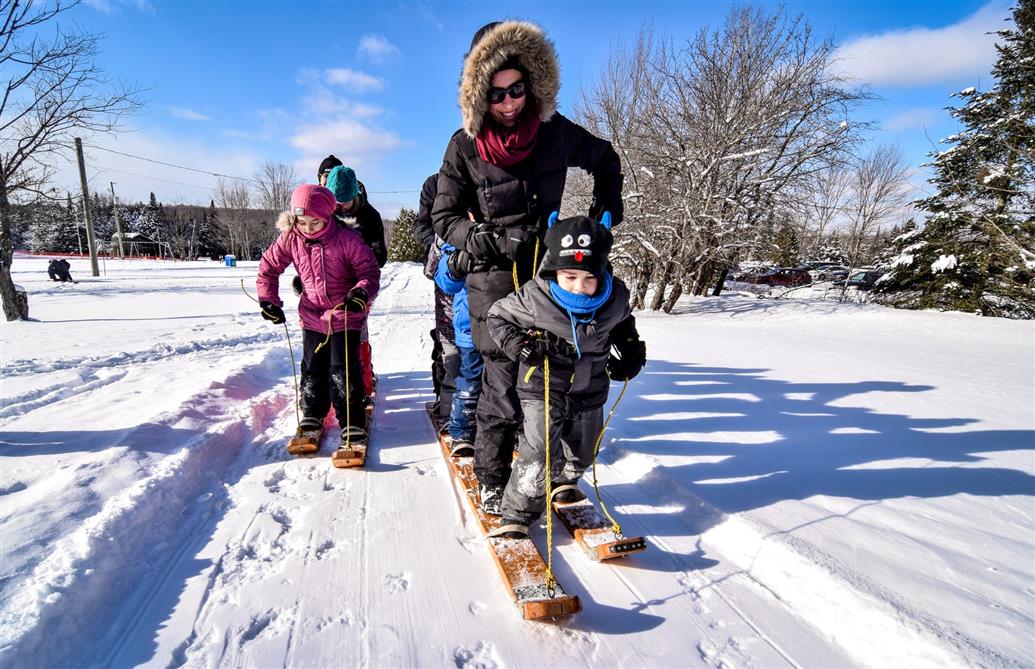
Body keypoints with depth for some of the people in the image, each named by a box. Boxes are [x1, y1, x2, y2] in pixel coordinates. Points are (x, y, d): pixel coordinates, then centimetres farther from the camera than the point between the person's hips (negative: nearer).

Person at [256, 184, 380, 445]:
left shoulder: (347, 238, -17)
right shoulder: (290, 239, -5)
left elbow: (370, 270, -13)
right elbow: (268, 267, 8)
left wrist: (362, 292, -33)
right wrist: (268, 300, 4)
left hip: (345, 314, -4)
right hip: (312, 315, 4)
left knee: (344, 369, -7)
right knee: (313, 367, 13)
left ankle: (352, 421, 4)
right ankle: (313, 413, 32)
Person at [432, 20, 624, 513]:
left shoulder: (555, 132, 4)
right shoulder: (465, 146, -2)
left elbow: (606, 161, 22)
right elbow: (444, 217, 1)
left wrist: (605, 212, 12)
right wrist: (488, 240, -16)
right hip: (494, 281, -2)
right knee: (504, 388, -5)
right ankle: (491, 482, 16)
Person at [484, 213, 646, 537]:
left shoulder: (614, 298, -12)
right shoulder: (535, 297, -24)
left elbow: (623, 322, 13)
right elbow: (497, 316, -9)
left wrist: (632, 352, 1)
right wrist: (519, 346, -23)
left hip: (589, 391, 5)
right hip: (542, 388, -4)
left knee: (581, 453, 21)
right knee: (540, 449, -16)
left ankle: (564, 481, 54)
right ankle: (518, 512, 5)